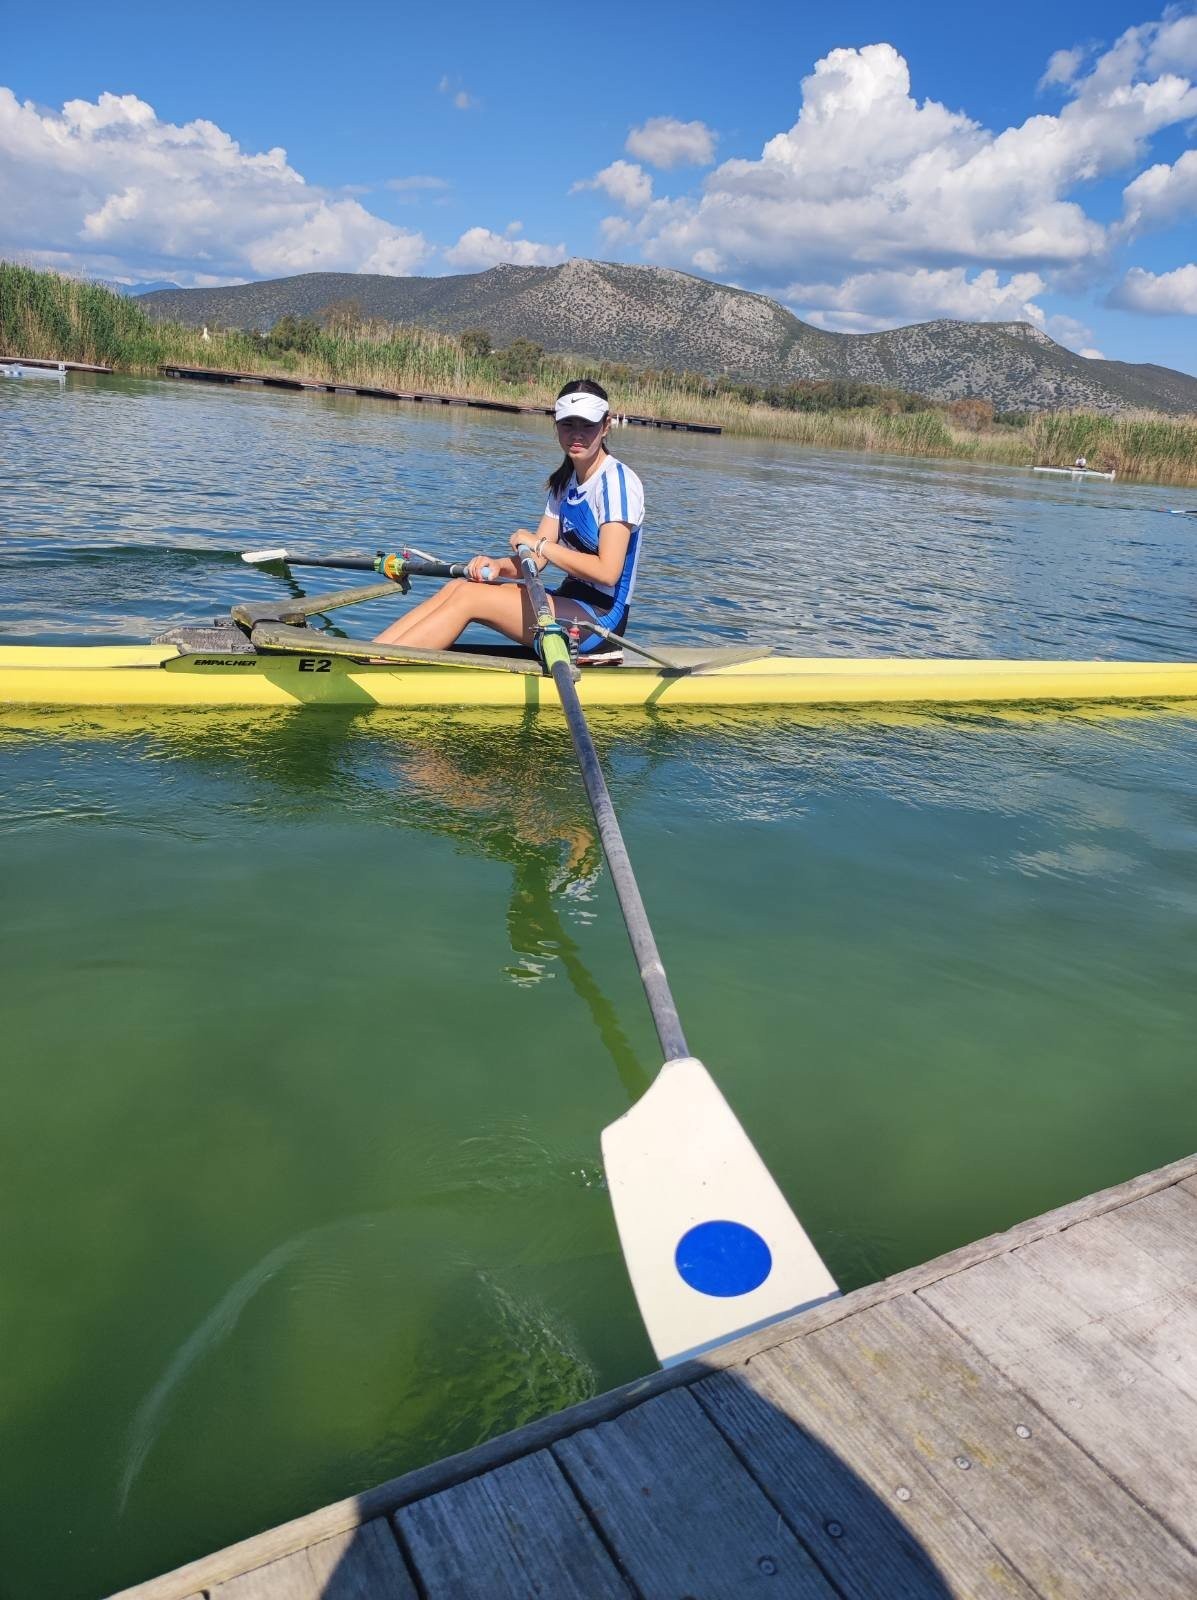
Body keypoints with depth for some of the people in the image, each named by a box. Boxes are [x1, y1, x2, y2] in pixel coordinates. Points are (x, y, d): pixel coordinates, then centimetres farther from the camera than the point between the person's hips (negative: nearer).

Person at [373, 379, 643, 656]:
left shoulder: (618, 481, -11)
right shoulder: (564, 482, 15)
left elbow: (607, 571, -21)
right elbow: (535, 560, 8)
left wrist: (539, 544, -13)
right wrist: (499, 565, -13)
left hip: (600, 619, -8)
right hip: (571, 605, 8)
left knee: (468, 596, -18)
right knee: (457, 586, -7)